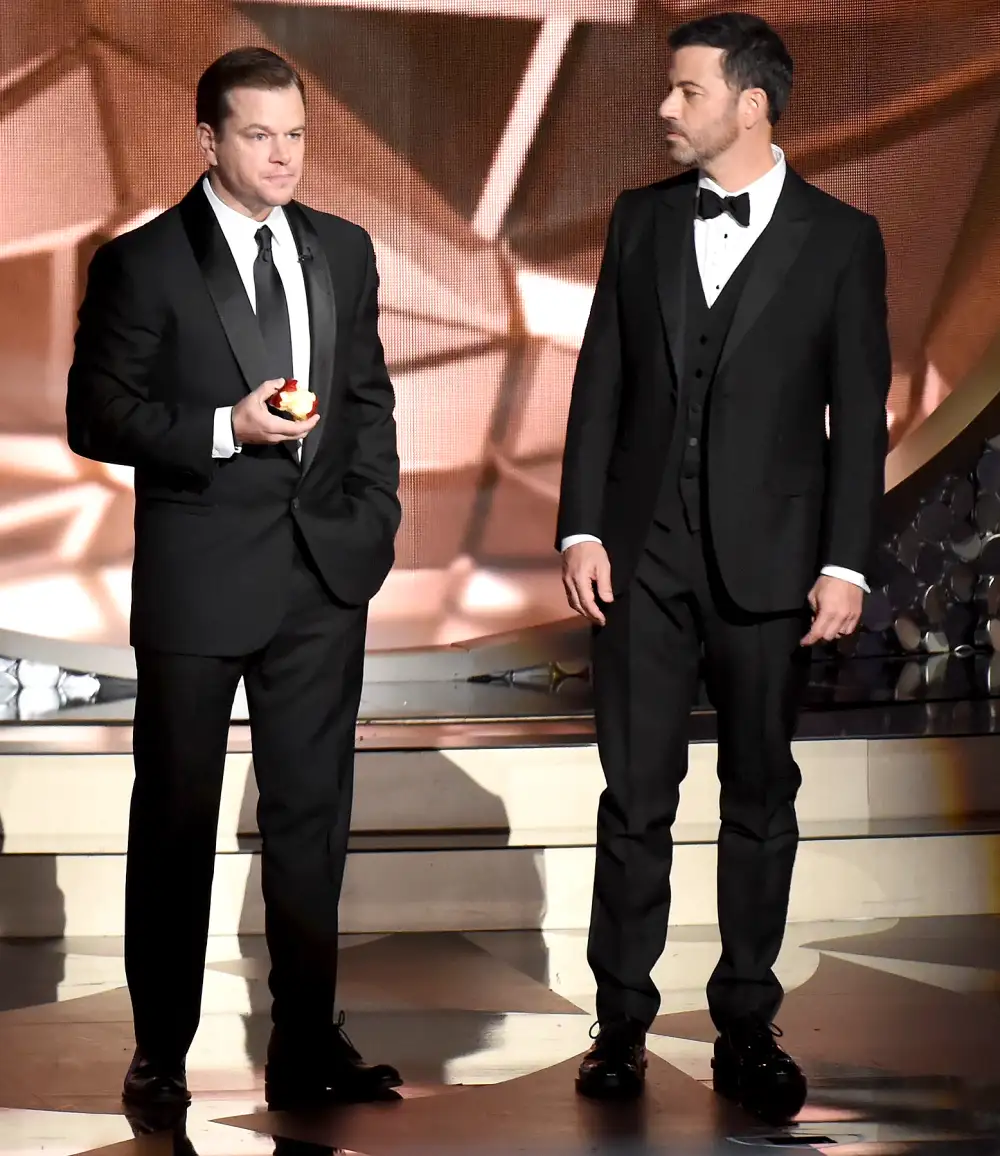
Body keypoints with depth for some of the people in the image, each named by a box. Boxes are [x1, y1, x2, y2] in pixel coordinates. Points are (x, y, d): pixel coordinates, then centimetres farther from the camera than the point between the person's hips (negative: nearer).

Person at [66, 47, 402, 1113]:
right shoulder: (142, 262, -5)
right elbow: (95, 417, -7)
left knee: (311, 815, 8)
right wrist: (224, 429, -18)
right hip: (198, 579, -4)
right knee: (177, 821, 6)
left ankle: (307, 1047, 17)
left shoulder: (343, 252, 9)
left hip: (325, 576, 4)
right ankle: (160, 1055, 18)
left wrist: (373, 522, 3)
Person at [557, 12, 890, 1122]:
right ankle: (622, 1022, 13)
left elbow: (860, 415, -2)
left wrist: (845, 564, -7)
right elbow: (600, 384, 7)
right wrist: (580, 529, -1)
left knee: (761, 800, 7)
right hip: (642, 553, 2)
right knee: (635, 797, 3)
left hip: (769, 563, -1)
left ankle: (746, 1029, 17)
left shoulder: (839, 238, -1)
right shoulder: (641, 220, 7)